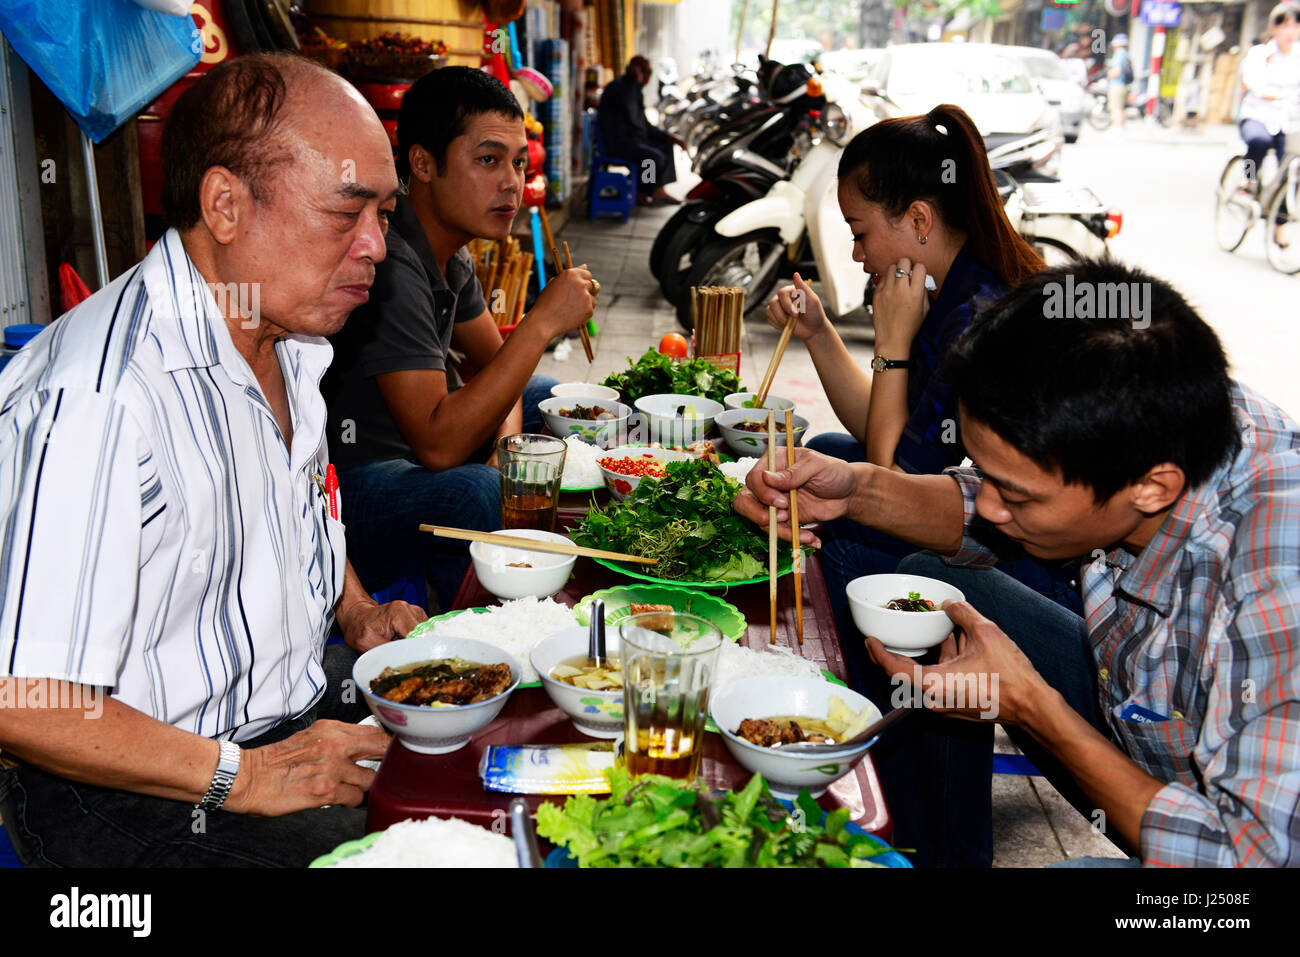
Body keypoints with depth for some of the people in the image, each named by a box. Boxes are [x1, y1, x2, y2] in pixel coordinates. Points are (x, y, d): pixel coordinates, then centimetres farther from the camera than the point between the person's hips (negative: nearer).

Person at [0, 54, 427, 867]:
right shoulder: (98, 400, -28)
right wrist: (245, 777, -21)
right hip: (147, 797, -8)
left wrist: (358, 610, 7)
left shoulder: (291, 332, 4)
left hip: (308, 697, 8)